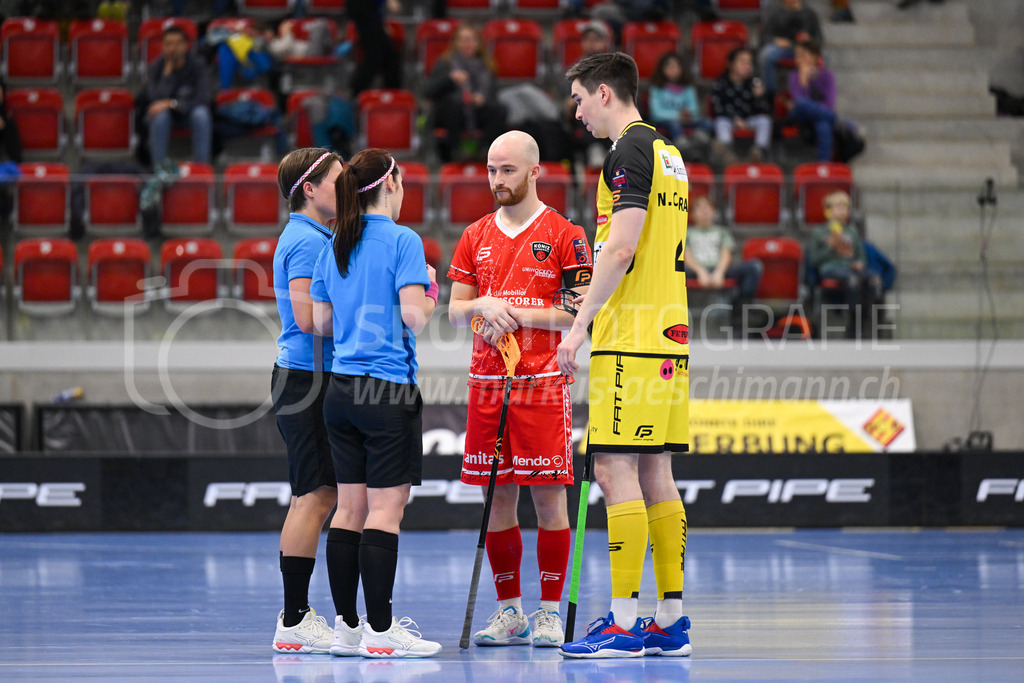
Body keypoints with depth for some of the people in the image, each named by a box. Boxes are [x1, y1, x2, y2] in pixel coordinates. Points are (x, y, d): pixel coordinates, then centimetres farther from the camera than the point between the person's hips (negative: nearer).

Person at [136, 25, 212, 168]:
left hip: (188, 113, 1)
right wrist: (167, 71, -29)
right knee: (161, 115, -36)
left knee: (201, 113, -33)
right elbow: (156, 99, -27)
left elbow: (203, 98, -24)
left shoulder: (196, 65, -14)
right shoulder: (156, 67, -14)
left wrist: (173, 104, -33)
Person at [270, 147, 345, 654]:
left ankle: (297, 617, 15)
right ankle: (295, 621, -9)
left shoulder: (308, 238, 19)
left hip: (309, 378, 11)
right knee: (313, 497, -10)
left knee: (313, 498, 12)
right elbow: (308, 317, -21)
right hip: (307, 378, -11)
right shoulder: (308, 240, -13)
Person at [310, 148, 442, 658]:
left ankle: (346, 627, 11)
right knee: (386, 507, -5)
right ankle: (380, 630, -6)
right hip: (388, 389, -7)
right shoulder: (402, 241, -8)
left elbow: (321, 323, 14)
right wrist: (430, 299, 4)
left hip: (341, 387, 7)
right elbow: (413, 315, -16)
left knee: (349, 507, 9)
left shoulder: (332, 248, 11)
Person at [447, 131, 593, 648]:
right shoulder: (476, 237, 13)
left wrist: (520, 314, -13)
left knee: (548, 498, -4)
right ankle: (509, 611, 13)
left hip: (543, 384, -4)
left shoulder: (565, 236, -1)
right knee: (497, 498, 5)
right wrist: (483, 305, -7)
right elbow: (454, 311, 14)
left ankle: (550, 612, 2)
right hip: (487, 385, 4)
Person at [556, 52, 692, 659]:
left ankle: (624, 623, -9)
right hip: (669, 336, 9)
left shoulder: (631, 151, -11)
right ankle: (671, 620, 10)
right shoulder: (667, 153, 18)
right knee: (656, 476, 10)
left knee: (617, 473, -8)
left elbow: (621, 249, -18)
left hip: (629, 339, -9)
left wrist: (580, 325, -14)